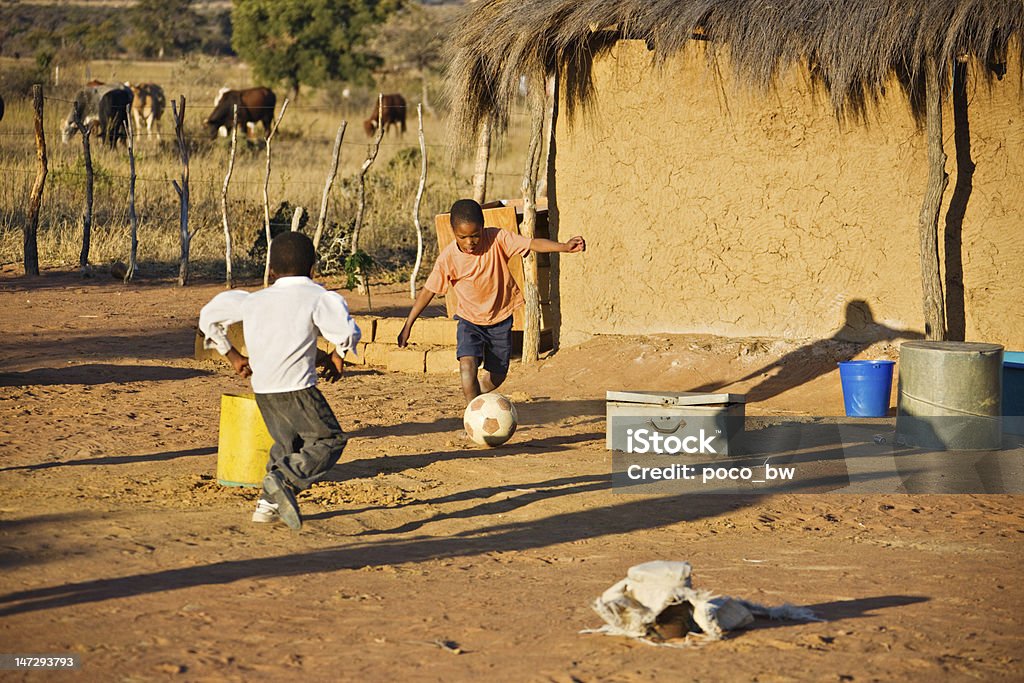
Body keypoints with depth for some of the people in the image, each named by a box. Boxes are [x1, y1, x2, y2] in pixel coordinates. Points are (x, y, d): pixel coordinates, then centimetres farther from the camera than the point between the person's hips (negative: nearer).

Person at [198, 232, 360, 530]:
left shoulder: (255, 300, 13)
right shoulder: (318, 297, -3)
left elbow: (209, 316, 21)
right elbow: (347, 332, -17)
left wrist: (233, 356, 26)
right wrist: (336, 357, 3)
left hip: (261, 389, 6)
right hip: (296, 386, -6)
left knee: (288, 444, 23)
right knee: (329, 440, 1)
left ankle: (269, 504, 12)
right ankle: (285, 479, -20)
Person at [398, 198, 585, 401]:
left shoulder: (497, 239, -19)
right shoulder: (448, 258, -18)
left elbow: (532, 243, -25)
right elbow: (428, 291, -10)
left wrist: (565, 247, -41)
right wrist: (407, 326, -8)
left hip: (500, 318, 2)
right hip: (469, 319, -2)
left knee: (498, 375, 11)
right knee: (467, 366, -25)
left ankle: (477, 396, 42)